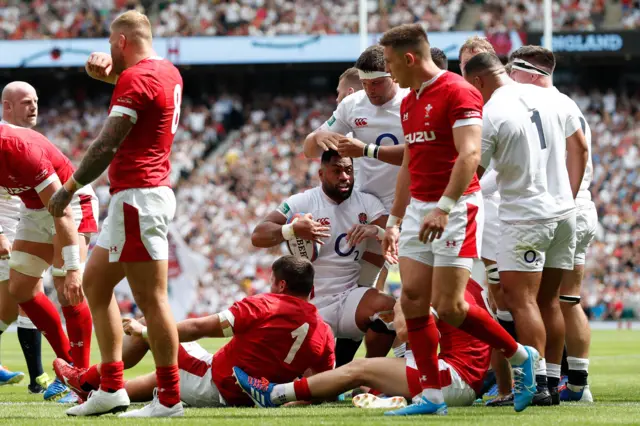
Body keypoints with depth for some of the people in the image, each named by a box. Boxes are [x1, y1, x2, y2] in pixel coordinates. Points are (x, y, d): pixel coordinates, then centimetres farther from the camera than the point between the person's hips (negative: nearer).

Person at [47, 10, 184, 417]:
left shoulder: (135, 79, -13)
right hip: (149, 192, 10)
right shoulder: (168, 73, 14)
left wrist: (69, 189, -10)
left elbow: (107, 145, -17)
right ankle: (111, 387, 15)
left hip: (138, 195, -10)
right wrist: (107, 68, 12)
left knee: (152, 298, -9)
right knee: (95, 283, 15)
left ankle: (170, 399, -8)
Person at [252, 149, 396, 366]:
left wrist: (375, 231, -30)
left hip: (348, 298, 2)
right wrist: (293, 230, -32)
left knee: (389, 308, -30)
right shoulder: (302, 203, -5)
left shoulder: (367, 203, 4)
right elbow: (258, 236, -13)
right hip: (309, 306, -2)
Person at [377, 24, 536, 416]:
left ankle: (521, 356, 10)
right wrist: (395, 220, 23)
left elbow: (470, 154, -22)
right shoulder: (409, 103, 16)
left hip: (455, 208, -8)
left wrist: (444, 207, -30)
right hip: (419, 209, 8)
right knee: (412, 301, -1)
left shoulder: (458, 92, -12)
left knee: (448, 307, -10)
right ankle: (432, 396, 4)